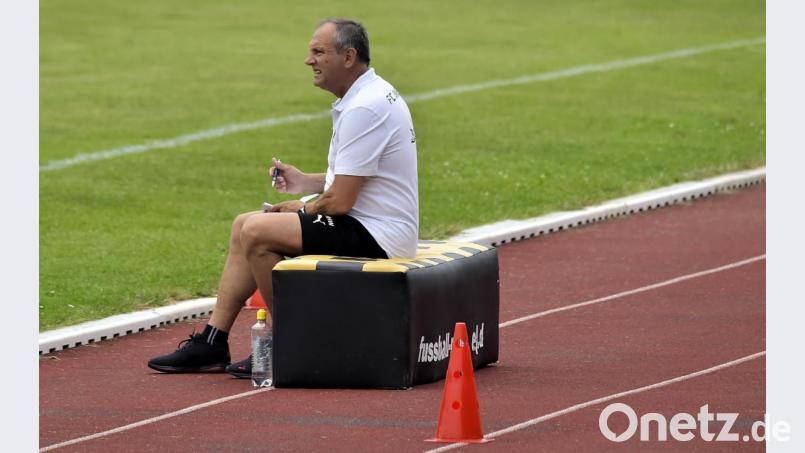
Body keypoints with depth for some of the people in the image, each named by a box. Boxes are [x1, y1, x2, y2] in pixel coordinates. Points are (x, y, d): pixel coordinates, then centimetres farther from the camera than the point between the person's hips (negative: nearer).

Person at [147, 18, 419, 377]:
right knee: (245, 226, 12)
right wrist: (305, 182, 12)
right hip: (367, 227, 11)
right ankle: (211, 343, 11)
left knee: (257, 232, -20)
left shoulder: (364, 110, -22)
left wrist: (303, 210, -3)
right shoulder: (367, 97, 13)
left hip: (375, 236, -11)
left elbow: (341, 202, -23)